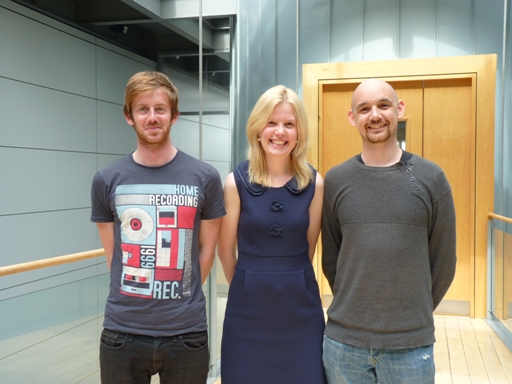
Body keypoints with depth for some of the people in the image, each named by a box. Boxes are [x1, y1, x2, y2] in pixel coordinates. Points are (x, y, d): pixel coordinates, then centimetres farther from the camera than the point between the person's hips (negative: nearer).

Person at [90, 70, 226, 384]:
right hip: (122, 333, 1)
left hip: (187, 333, 0)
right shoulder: (106, 181, 0)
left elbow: (207, 250, 4)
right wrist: (135, 299, 5)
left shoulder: (205, 178, -3)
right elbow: (113, 253, 6)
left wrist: (180, 300, 5)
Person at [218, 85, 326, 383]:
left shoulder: (314, 183, -3)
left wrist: (290, 280, 12)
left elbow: (308, 249, 7)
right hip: (248, 307, -1)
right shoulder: (237, 182, -8)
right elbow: (226, 250, 1)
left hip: (300, 306, 1)